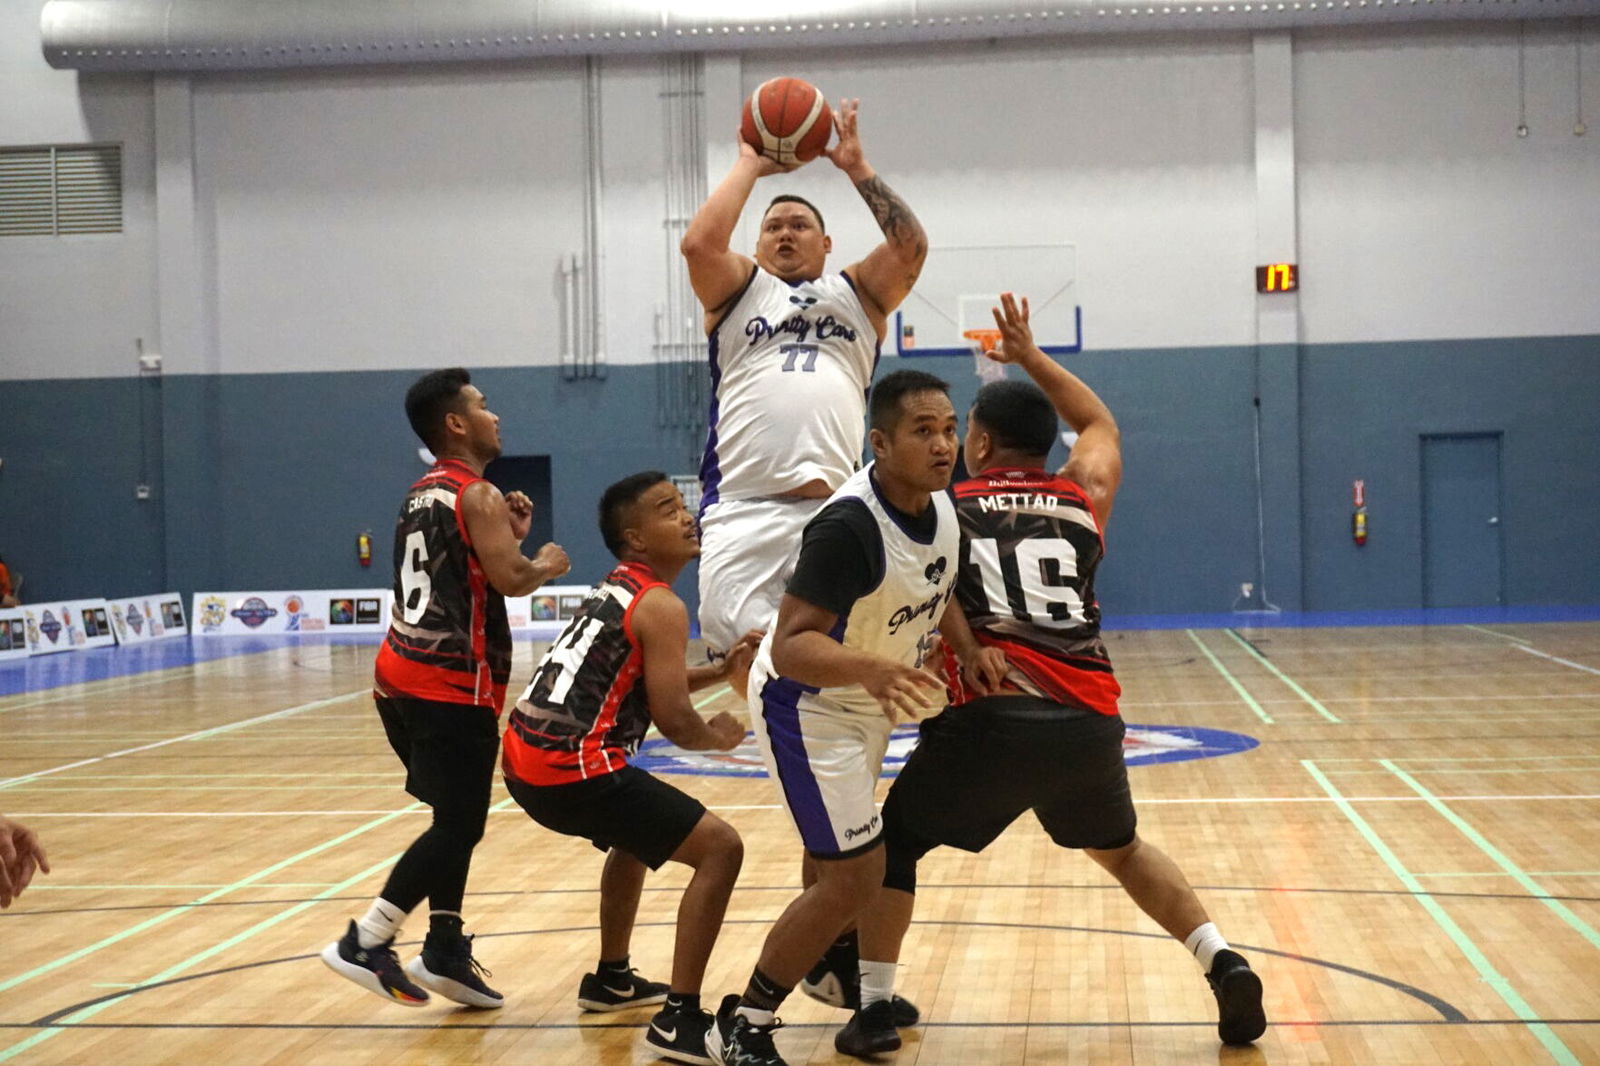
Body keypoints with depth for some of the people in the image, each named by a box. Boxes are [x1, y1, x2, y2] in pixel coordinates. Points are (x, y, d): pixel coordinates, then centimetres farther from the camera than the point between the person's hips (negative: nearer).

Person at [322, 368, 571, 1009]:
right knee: (458, 828, -4)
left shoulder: (423, 496, 19)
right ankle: (364, 944, -5)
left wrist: (508, 534, 17)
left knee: (454, 820, 17)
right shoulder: (477, 495, -9)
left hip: (405, 677, 10)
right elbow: (510, 580, -20)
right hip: (450, 685, -9)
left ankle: (445, 953, 18)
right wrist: (546, 564, 0)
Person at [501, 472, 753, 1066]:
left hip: (528, 759, 10)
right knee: (720, 848, -7)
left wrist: (723, 670, 14)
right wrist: (717, 737, 7)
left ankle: (611, 980, 44)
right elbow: (674, 723, -14)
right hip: (570, 769, -10)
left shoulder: (619, 589, 19)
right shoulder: (660, 606, -9)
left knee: (639, 833, 36)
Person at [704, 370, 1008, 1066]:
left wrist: (969, 648, -5)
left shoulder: (942, 506, -7)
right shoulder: (849, 526, -33)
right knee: (855, 877, -10)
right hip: (805, 706, -9)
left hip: (864, 702, 9)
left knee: (844, 857, 26)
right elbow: (791, 646, -37)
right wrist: (870, 667, -54)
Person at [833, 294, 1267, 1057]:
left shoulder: (942, 511, 11)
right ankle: (1224, 965, 15)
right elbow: (1101, 425, 38)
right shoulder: (1083, 499, 18)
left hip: (988, 720, -3)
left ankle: (873, 1008, 9)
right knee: (1121, 850, 30)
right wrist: (1030, 357, 42)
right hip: (1088, 722, 3)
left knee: (892, 843, 19)